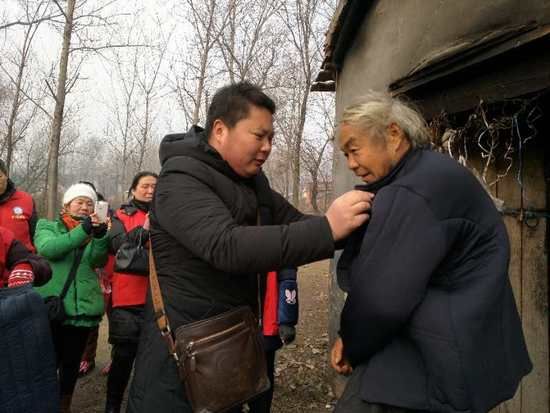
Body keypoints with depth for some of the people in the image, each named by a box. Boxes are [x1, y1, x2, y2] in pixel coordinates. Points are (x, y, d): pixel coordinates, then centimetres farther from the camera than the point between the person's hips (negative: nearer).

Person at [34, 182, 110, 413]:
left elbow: (99, 260, -7)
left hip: (82, 308, 3)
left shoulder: (94, 231, 12)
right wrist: (83, 231, -26)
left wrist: (100, 235, -25)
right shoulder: (47, 227, 5)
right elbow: (47, 249, -17)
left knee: (72, 363, 14)